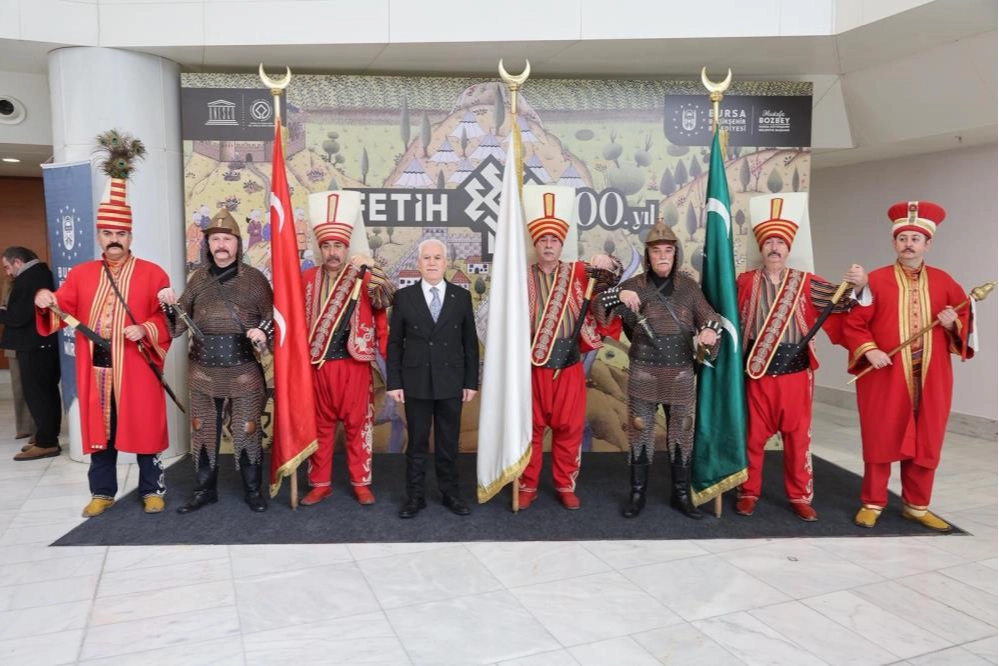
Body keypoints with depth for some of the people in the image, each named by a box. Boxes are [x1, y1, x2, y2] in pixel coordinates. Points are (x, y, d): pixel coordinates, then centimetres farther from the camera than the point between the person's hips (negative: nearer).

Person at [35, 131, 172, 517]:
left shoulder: (152, 274, 1)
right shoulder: (81, 273, 12)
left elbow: (167, 319, -1)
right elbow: (64, 308, 6)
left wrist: (146, 330, -18)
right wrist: (46, 302, -14)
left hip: (136, 369, -3)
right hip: (95, 368, 3)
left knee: (144, 428, 4)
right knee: (99, 430, 11)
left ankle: (152, 490, 17)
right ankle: (102, 492, 25)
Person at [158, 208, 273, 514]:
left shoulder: (254, 277, -1)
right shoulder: (199, 278, 7)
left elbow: (272, 316, 4)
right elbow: (178, 325, 8)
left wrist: (262, 332, -17)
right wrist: (170, 304, -11)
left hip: (244, 371, -3)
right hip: (203, 371, 3)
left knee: (247, 431, 4)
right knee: (204, 431, 12)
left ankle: (253, 490, 20)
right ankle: (205, 489, 27)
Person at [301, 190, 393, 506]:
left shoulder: (363, 279, 0)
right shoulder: (307, 279, 5)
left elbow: (385, 300, -16)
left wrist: (370, 268, -30)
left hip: (354, 363, -2)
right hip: (317, 364, 2)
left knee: (357, 424, 6)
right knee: (319, 425, 10)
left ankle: (361, 483, 18)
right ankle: (320, 484, 22)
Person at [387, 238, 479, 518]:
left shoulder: (462, 296, 3)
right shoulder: (403, 297, 1)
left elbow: (470, 342, 5)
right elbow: (394, 343, 2)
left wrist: (471, 381, 1)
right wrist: (394, 382, -3)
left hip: (451, 383, 1)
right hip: (416, 383, 0)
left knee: (449, 443, 10)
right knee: (417, 443, 8)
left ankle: (450, 493, 24)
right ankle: (415, 496, 19)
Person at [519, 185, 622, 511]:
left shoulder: (578, 272, 5)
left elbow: (611, 280, 1)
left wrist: (608, 264, -21)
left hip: (569, 367, 1)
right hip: (533, 367, -1)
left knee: (569, 428, 8)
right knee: (530, 428, 7)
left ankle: (566, 486, 23)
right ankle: (527, 487, 20)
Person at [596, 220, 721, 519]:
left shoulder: (688, 286, 4)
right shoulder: (635, 285, 0)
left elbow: (710, 316, 6)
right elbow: (599, 308, -5)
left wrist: (709, 331, -17)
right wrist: (619, 295, -24)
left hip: (680, 374, 1)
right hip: (643, 374, -1)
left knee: (681, 434, 9)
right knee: (640, 433, 4)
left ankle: (681, 494, 23)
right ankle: (637, 494, 17)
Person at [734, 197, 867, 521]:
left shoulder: (805, 282, 2)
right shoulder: (745, 282, 1)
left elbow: (839, 299, -6)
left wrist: (858, 285, -25)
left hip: (796, 372, 1)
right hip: (758, 372, -1)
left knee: (798, 436, 9)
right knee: (753, 436, 8)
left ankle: (800, 496, 23)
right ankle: (749, 492, 23)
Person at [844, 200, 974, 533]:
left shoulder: (943, 281, 7)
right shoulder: (875, 280, -2)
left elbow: (967, 319, 14)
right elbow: (853, 324, -3)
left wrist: (954, 323, -8)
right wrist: (869, 350, -17)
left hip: (931, 380, 3)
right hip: (884, 378, -3)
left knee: (926, 444, 11)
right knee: (880, 441, 5)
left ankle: (917, 506, 26)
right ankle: (872, 503, 19)